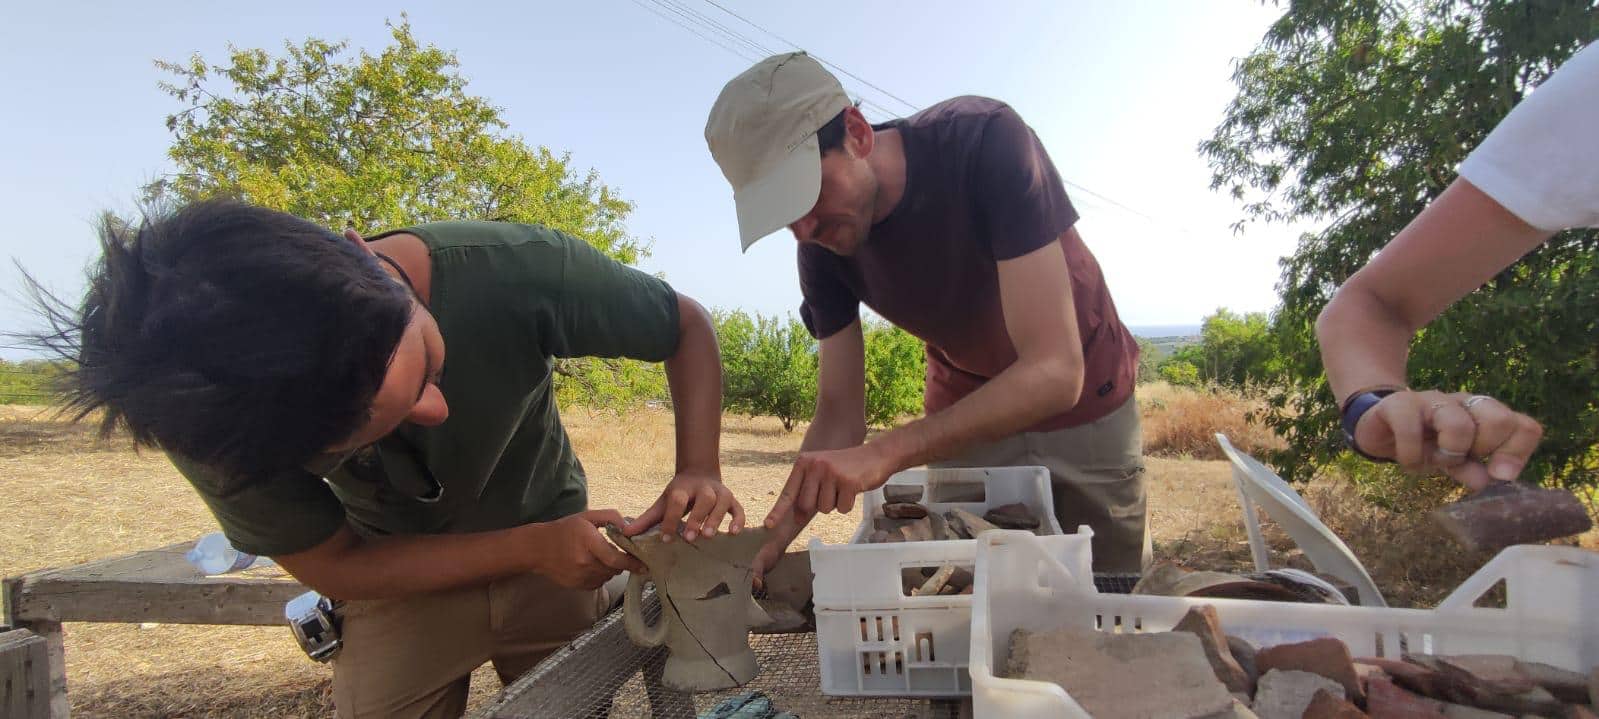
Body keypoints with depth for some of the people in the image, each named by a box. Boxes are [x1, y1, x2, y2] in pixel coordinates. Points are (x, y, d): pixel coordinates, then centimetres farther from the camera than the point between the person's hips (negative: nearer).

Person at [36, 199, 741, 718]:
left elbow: (688, 324, -19)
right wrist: (534, 548, -28)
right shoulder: (215, 428, -31)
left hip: (555, 547, 1)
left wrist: (697, 470, -33)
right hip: (402, 576, 0)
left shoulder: (518, 271, -36)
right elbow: (332, 565, -17)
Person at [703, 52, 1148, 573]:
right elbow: (840, 417, -13)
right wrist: (767, 542, -27)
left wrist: (887, 453, -45)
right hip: (964, 423, 3)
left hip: (1082, 407, -2)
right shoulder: (822, 250, -18)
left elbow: (1056, 371, -37)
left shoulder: (986, 141, -32)